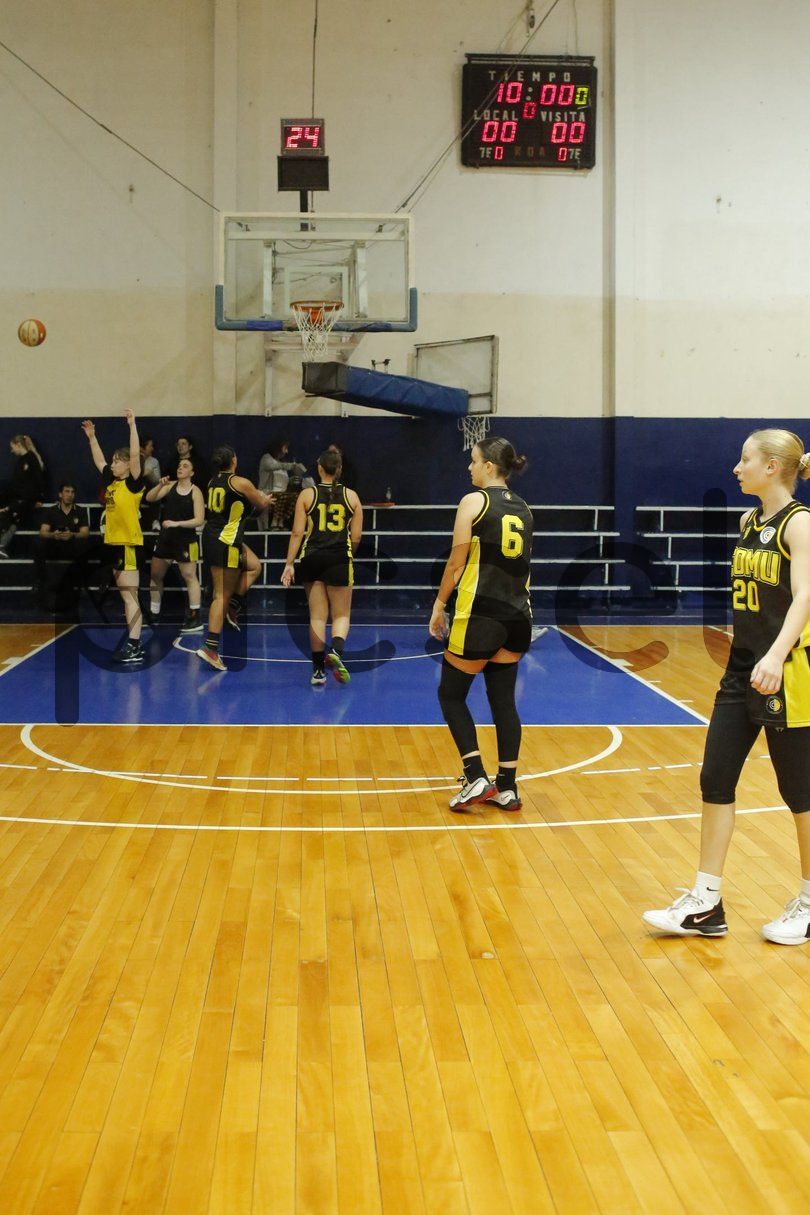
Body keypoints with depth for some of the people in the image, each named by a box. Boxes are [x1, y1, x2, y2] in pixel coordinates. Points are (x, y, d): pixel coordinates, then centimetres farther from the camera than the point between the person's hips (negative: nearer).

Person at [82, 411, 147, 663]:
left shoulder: (133, 483, -9)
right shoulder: (111, 482, 13)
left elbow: (135, 455, -21)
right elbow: (98, 461, 26)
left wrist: (132, 425, -24)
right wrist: (91, 437, 27)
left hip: (130, 545, -9)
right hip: (114, 543, 9)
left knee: (130, 596, -10)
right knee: (126, 596, 12)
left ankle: (134, 647, -11)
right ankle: (133, 643, 17)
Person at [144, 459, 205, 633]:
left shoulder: (196, 492, -9)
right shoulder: (170, 486, 3)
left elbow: (199, 520, -14)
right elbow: (149, 498, -6)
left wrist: (177, 523, -23)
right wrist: (159, 485, -22)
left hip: (186, 540, -5)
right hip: (166, 538, 5)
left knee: (189, 577, -2)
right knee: (155, 575, 12)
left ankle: (195, 618, 2)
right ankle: (154, 613, 25)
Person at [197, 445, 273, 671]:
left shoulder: (213, 482, 10)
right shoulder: (240, 482, -12)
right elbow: (262, 504, 3)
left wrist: (260, 497, 31)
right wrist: (266, 498, 26)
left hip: (212, 536, 9)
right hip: (225, 542, -8)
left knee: (254, 566, 25)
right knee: (222, 595, -6)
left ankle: (232, 609, 16)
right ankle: (210, 646, -9)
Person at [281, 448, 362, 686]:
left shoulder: (307, 495, 1)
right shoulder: (351, 496, 3)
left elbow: (297, 533, -3)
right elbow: (356, 536, 3)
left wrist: (289, 564, 1)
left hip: (312, 559, 1)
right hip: (339, 559, -1)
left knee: (317, 616, 8)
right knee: (341, 615, 7)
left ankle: (318, 670, 10)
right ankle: (335, 651, -22)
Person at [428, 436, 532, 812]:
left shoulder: (474, 501, -6)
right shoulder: (523, 508, 12)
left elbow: (457, 562, -8)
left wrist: (439, 605, 1)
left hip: (479, 614, -6)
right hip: (517, 615, 6)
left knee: (451, 695, 7)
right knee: (504, 699, 10)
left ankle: (476, 778, -3)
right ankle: (507, 787, 10)